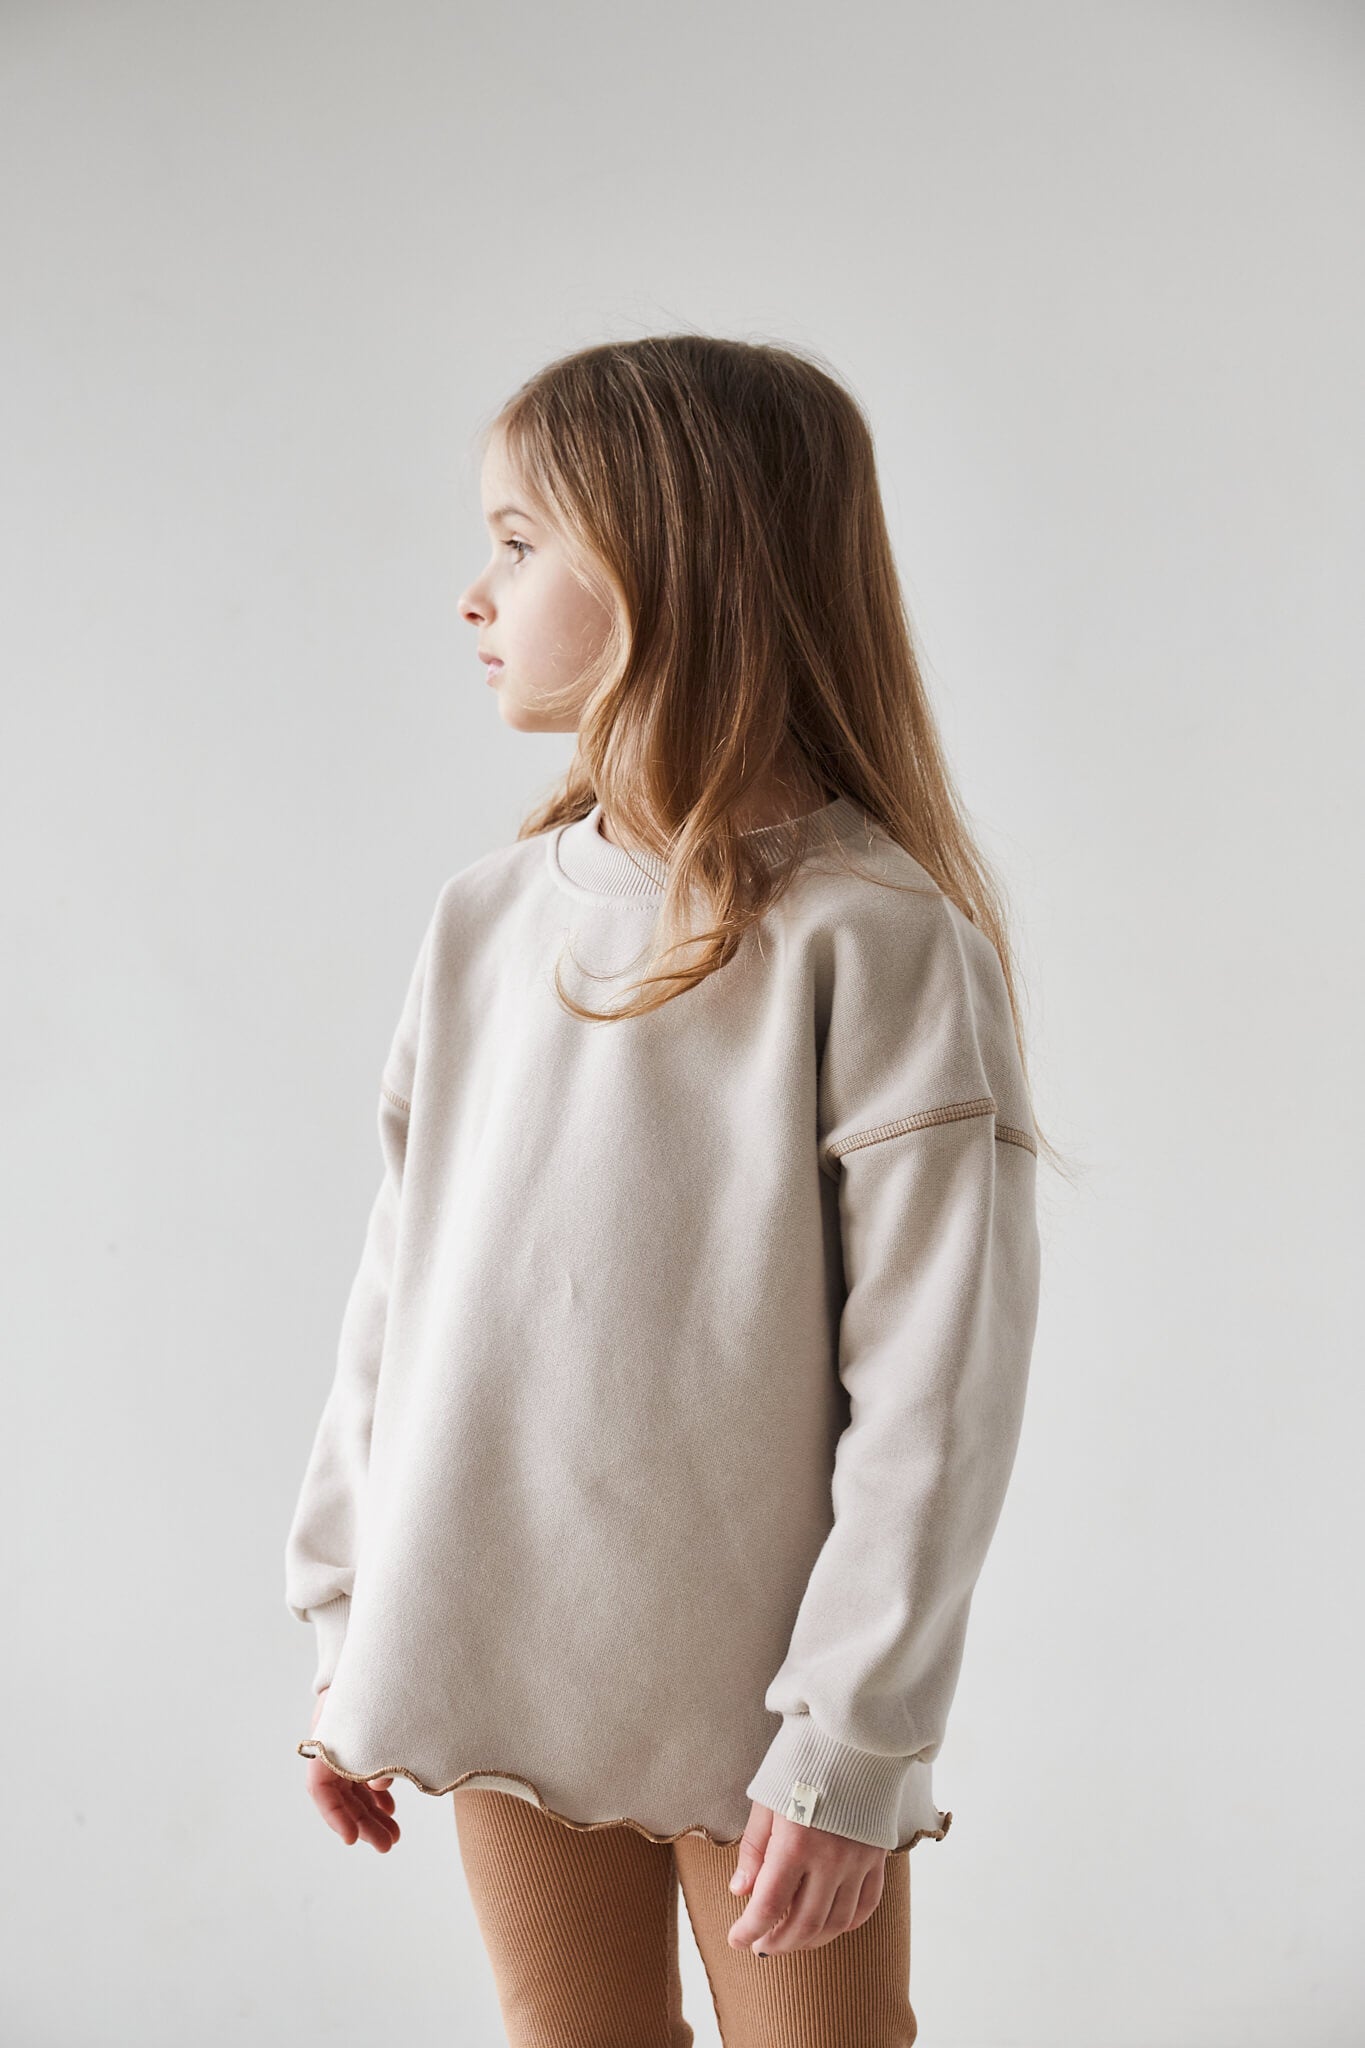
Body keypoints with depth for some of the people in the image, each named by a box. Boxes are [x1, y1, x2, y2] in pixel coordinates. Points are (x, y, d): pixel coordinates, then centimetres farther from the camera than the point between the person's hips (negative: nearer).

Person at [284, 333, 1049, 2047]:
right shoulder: (488, 917, 2)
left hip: (753, 1709, -4)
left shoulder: (876, 941, -15)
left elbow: (934, 1388, -15)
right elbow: (401, 1288, 7)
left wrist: (847, 1746, -15)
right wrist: (347, 1628, 9)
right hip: (500, 1674, 5)